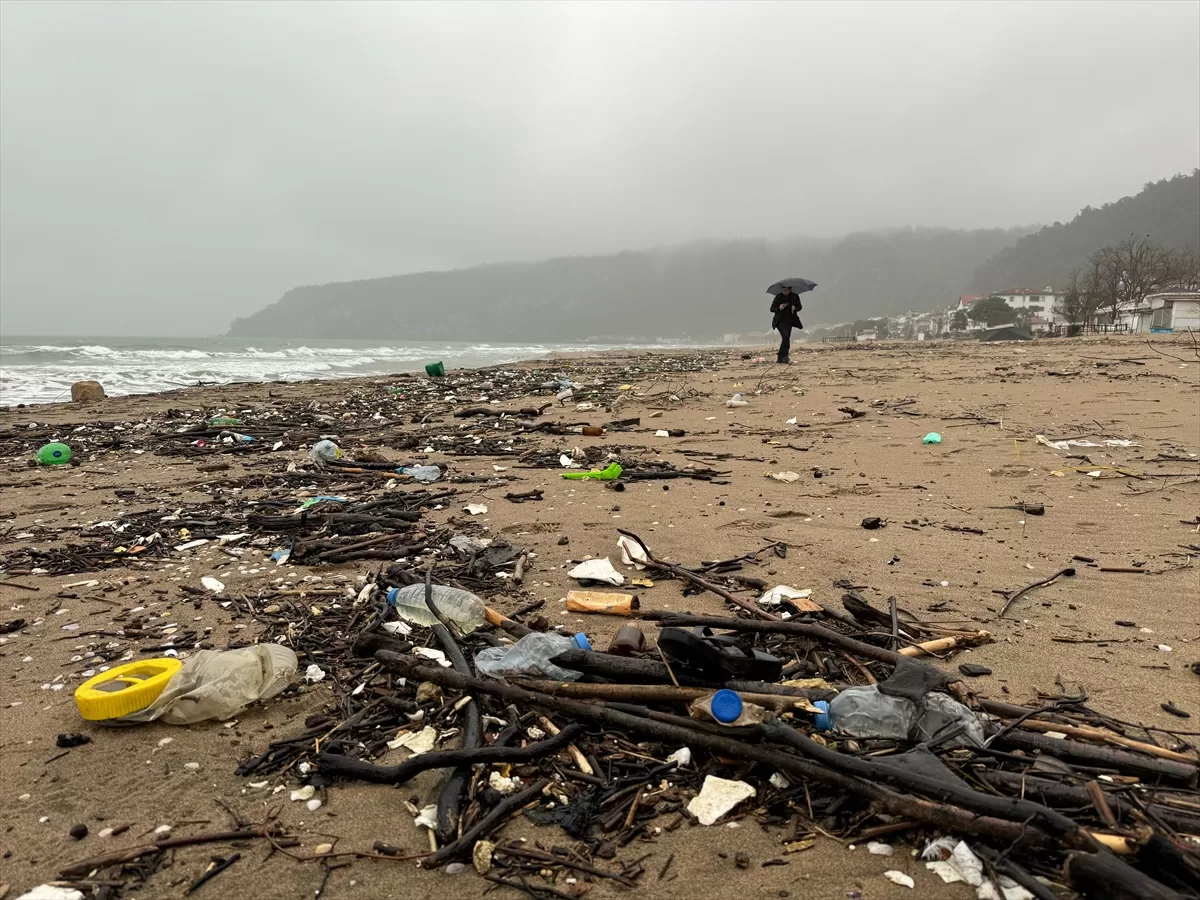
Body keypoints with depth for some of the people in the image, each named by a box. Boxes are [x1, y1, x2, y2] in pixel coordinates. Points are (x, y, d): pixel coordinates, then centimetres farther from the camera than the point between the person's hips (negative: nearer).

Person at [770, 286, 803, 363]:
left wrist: (795, 308, -13)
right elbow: (772, 309, -4)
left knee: (786, 338, 2)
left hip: (789, 321, 4)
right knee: (785, 336, -21)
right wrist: (779, 308, -24)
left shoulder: (795, 296, 0)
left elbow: (799, 307, 10)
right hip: (780, 320, -4)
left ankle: (781, 358, 11)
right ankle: (784, 356, -16)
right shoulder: (778, 296, -7)